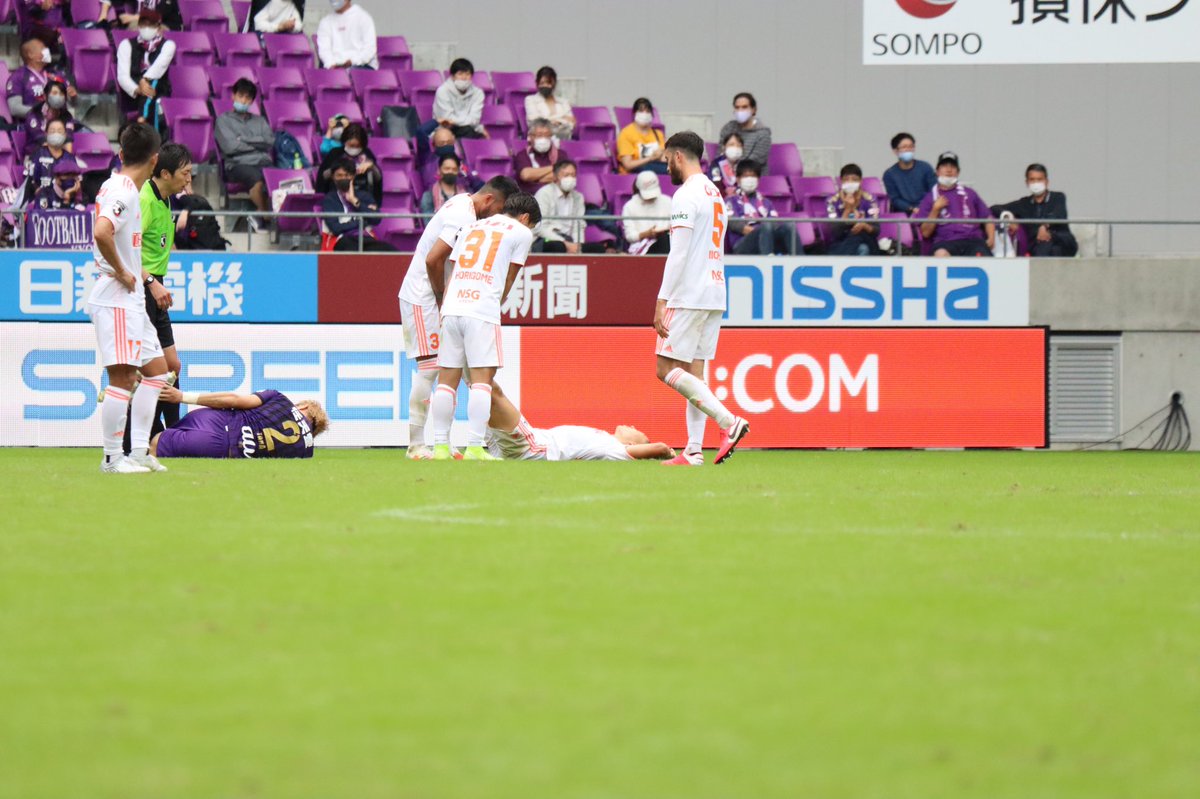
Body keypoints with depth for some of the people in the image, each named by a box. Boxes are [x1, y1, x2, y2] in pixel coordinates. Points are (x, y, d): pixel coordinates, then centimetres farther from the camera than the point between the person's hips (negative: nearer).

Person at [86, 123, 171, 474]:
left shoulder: (128, 190, 16)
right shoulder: (123, 191, -15)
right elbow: (102, 233, -32)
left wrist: (149, 281, 24)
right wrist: (121, 273, -20)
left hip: (132, 300, 11)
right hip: (116, 299, -11)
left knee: (156, 371, 13)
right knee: (122, 376, -9)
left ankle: (139, 452, 14)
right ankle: (113, 456, -4)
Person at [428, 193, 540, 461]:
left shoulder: (472, 228, 25)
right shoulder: (521, 232, 10)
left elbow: (453, 273, 20)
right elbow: (508, 280, 11)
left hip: (451, 308, 5)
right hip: (482, 311, -5)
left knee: (447, 380, 5)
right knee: (482, 379, -6)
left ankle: (440, 446, 5)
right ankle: (475, 447, -13)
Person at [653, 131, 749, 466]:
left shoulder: (686, 195, -11)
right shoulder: (716, 194, 19)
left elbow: (679, 254, -17)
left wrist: (662, 301, -17)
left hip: (689, 296, -9)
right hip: (715, 297, 9)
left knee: (666, 369, -9)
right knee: (693, 372, 8)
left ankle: (729, 421, -19)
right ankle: (693, 451, 2)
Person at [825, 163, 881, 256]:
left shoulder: (869, 200, -2)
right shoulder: (834, 201, -3)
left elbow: (876, 230, -6)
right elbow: (834, 233, -12)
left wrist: (864, 226, -30)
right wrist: (847, 209, -22)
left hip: (865, 242, 1)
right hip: (841, 244, -1)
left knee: (862, 249, -35)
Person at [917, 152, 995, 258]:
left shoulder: (969, 193, 24)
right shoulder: (929, 198, 18)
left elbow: (987, 218, 21)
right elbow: (925, 232, 10)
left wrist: (991, 239, 3)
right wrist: (936, 210, 0)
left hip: (973, 240, 1)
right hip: (946, 242, -1)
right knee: (941, 254, -40)